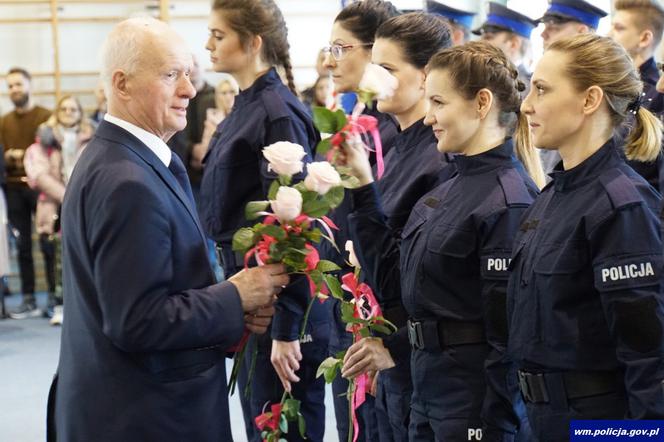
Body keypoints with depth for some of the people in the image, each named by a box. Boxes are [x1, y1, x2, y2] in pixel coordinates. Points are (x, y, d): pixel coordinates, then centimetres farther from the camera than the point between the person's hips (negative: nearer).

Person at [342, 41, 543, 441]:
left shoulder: (508, 201, -18)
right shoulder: (451, 189, 9)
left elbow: (508, 333, -20)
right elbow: (393, 276, 12)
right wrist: (363, 187, 9)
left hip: (477, 398, -9)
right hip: (429, 386, 9)